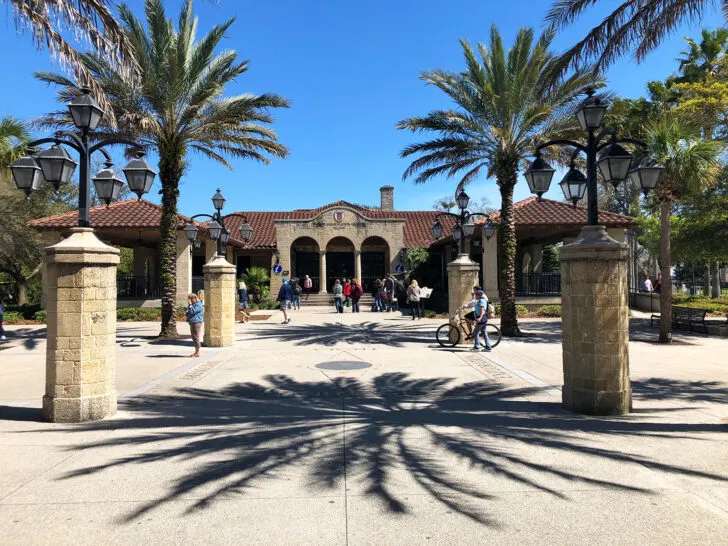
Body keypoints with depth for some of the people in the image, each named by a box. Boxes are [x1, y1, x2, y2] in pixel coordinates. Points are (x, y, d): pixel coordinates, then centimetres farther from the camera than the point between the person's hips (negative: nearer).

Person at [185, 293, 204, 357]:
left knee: (196, 337, -9)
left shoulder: (198, 305, -12)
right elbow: (190, 312, 28)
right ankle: (196, 352, 20)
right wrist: (187, 313, 8)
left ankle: (197, 353, -6)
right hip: (192, 323, 11)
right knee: (194, 337, 13)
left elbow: (192, 311, -21)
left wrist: (190, 305, -14)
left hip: (196, 322, -11)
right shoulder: (193, 304, 20)